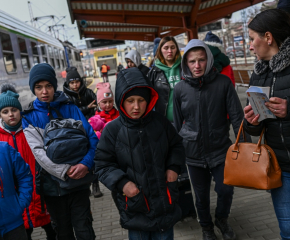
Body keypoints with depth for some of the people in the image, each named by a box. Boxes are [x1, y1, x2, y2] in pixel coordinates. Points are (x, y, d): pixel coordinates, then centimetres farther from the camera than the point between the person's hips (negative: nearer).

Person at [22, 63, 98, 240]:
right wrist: (65, 171, -23)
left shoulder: (71, 109, 0)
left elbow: (92, 138, -6)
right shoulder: (29, 118, 0)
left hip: (79, 181, -1)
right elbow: (39, 152, -11)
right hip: (52, 186, 1)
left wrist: (86, 163, -23)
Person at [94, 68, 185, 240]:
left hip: (164, 199, 2)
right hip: (133, 205, -1)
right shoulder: (113, 130, -12)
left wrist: (174, 167, -1)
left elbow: (176, 145, 13)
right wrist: (122, 183, -18)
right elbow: (103, 164, -5)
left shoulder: (160, 122, -5)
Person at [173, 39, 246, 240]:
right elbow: (177, 122, 4)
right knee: (201, 195, 12)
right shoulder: (180, 88, -6)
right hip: (194, 152, 1)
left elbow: (237, 116, -7)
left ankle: (222, 219, 35)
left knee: (226, 190, -1)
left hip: (220, 149, 0)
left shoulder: (223, 82, -9)